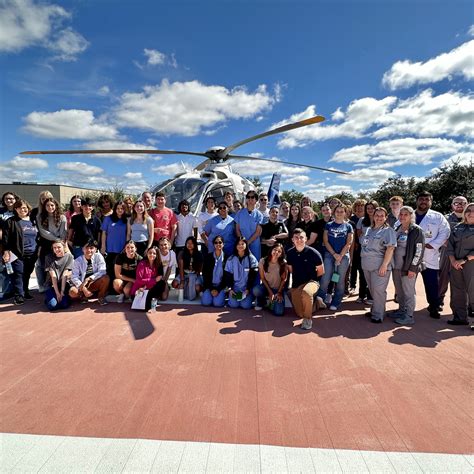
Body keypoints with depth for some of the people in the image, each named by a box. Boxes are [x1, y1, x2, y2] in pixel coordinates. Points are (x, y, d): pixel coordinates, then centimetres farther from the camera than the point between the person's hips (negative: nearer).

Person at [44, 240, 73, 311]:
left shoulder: (69, 257, -4)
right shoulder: (49, 257, -5)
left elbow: (65, 275, -10)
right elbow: (53, 276, -12)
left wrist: (62, 291, -17)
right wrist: (57, 293, -17)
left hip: (64, 284, 0)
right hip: (52, 285, 0)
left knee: (65, 304, -24)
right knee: (52, 305, -22)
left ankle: (63, 297, 10)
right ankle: (48, 297, 11)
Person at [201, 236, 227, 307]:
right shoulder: (208, 256, 3)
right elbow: (205, 274, 1)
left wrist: (218, 289, -11)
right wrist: (211, 289, -8)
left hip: (221, 286, -1)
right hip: (209, 286, 1)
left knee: (218, 303, -23)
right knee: (206, 302, -20)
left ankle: (222, 295, 10)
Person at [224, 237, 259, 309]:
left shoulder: (251, 259, -2)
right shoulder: (231, 259, 2)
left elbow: (252, 276, -3)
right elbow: (228, 276, 3)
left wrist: (248, 289, -9)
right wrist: (230, 289, -6)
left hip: (247, 288, -1)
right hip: (235, 288, 1)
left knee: (246, 305, -17)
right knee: (234, 304, -16)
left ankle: (250, 297, 15)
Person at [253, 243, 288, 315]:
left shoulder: (284, 263, -10)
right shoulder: (263, 261, -10)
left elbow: (284, 279, -4)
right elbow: (262, 278, -7)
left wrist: (279, 292, -11)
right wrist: (270, 292, -13)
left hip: (278, 289, -1)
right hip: (266, 287, 1)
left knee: (279, 312, -22)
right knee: (256, 290, -35)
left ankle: (273, 302, 15)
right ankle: (261, 302, 2)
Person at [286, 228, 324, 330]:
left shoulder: (313, 253, -14)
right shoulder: (290, 253, -4)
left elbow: (321, 271, -2)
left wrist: (310, 278, 5)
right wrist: (297, 278, 10)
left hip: (311, 281, -4)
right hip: (296, 284, 5)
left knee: (306, 292, -41)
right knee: (300, 314, 5)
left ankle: (308, 319, -17)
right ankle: (314, 301, 37)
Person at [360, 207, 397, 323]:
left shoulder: (388, 230, -7)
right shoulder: (369, 230, 14)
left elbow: (390, 248, -15)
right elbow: (363, 244, 23)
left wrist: (384, 265, -21)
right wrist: (364, 261, 17)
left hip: (380, 266, -7)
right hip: (367, 266, 7)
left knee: (378, 290, -4)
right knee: (372, 290, 16)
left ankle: (378, 315, 6)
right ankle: (375, 310, 30)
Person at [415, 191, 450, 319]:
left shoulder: (438, 217, 5)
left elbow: (445, 232, -2)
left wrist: (433, 245, -13)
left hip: (430, 257, -2)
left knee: (432, 284, 2)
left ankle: (434, 307, 18)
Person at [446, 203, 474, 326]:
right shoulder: (458, 228, 13)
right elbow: (450, 245, 10)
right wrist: (453, 260, -2)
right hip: (456, 264, 5)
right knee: (457, 292, 9)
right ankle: (460, 317, 19)